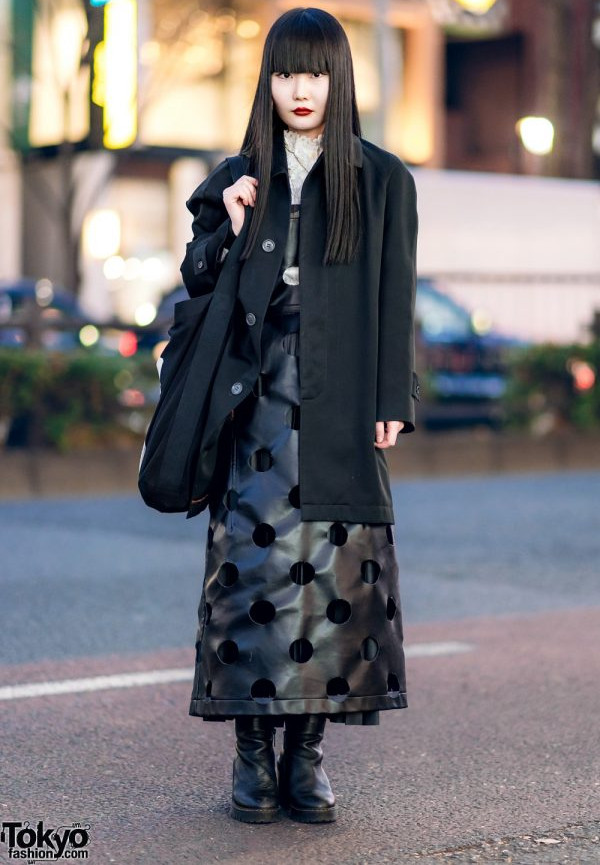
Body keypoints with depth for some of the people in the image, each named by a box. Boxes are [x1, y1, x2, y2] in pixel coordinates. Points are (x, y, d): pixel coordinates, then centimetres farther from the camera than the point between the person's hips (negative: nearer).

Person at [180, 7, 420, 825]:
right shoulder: (240, 178, 12)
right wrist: (230, 230, -5)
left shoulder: (383, 179, 6)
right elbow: (198, 283, 13)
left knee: (334, 562, -3)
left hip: (340, 400, -1)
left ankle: (306, 753, 6)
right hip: (260, 392, 1)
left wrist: (392, 402, -4)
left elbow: (395, 298, 3)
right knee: (255, 557, -4)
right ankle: (252, 752, 3)